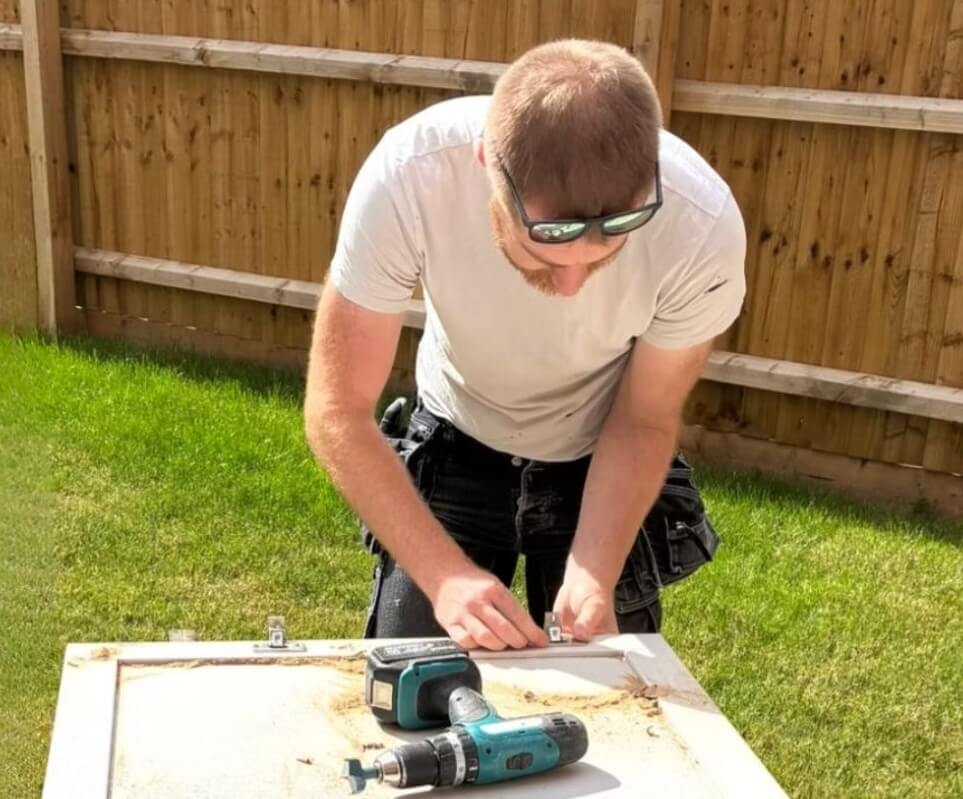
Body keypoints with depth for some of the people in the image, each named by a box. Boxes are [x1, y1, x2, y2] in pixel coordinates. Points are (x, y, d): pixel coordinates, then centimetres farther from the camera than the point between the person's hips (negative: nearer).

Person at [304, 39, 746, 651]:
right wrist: (445, 573, -32)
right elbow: (337, 414, -24)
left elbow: (644, 422, -14)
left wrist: (593, 572, -26)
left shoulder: (703, 226, -32)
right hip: (456, 442, 0)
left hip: (600, 456, 0)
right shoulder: (407, 176, -34)